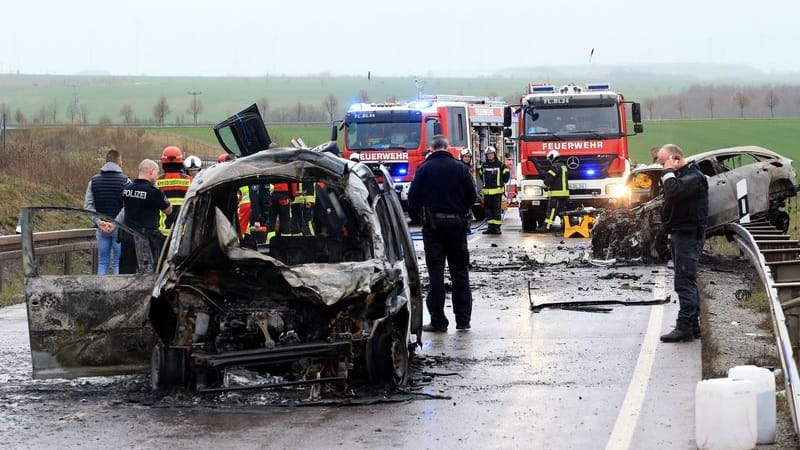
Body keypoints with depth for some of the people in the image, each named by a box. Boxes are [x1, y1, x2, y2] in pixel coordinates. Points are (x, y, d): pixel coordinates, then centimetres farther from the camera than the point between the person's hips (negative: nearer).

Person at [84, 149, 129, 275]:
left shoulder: (94, 181, 7)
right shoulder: (125, 181, -5)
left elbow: (88, 205, 0)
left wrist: (99, 221, -8)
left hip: (101, 228, 3)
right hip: (120, 228, -3)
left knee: (103, 263, 9)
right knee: (119, 263, 0)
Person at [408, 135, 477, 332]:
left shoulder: (424, 169, -5)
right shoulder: (460, 168, 1)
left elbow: (412, 198, -6)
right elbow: (472, 196, 3)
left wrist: (422, 216, 10)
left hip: (433, 225, -2)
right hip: (457, 224, 2)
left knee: (436, 272, 0)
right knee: (460, 272, 9)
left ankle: (438, 321, -2)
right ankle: (463, 319, 10)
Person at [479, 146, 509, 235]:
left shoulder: (500, 165, 0)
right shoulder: (484, 165, 10)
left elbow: (506, 174, 7)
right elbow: (481, 175, 26)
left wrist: (502, 183, 8)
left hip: (497, 191, -4)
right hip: (487, 191, 4)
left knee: (497, 209, -5)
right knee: (488, 209, 4)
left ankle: (497, 227, -3)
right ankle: (490, 227, 9)